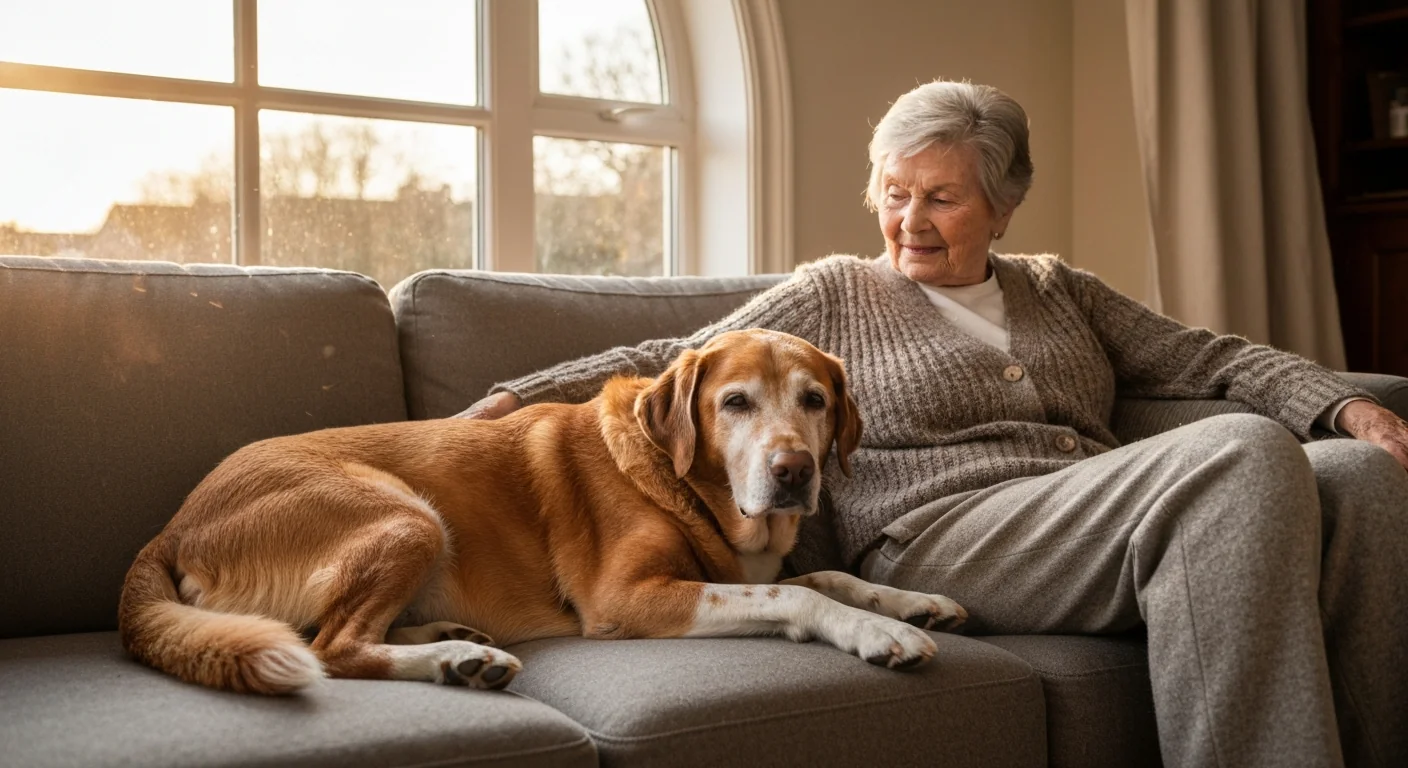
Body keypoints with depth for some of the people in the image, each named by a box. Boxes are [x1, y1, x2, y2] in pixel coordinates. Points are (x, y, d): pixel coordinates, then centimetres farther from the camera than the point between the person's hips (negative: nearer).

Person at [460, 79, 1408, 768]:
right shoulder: (831, 294, 14)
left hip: (1103, 530, 6)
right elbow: (676, 361, 8)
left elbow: (1212, 357, 21)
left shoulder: (1060, 291, 25)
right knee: (1242, 453, -29)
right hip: (936, 536, -5)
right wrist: (516, 397, -4)